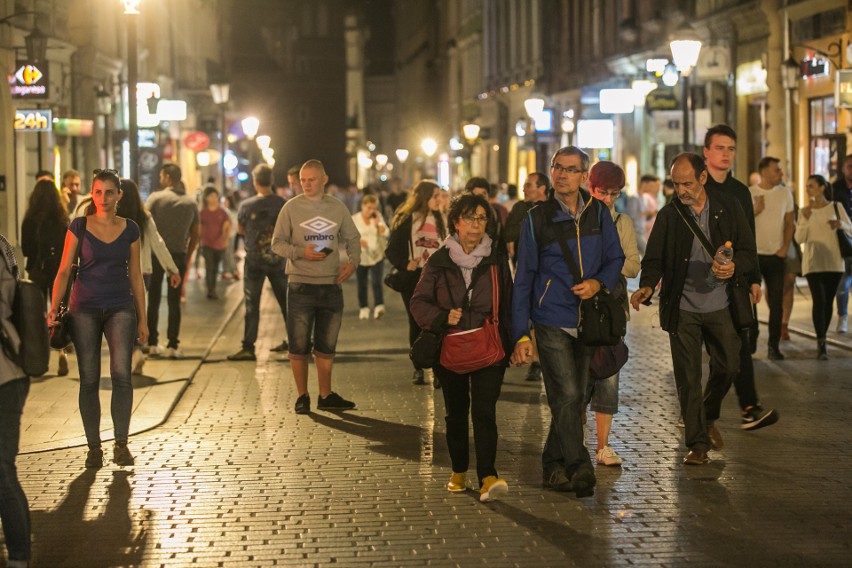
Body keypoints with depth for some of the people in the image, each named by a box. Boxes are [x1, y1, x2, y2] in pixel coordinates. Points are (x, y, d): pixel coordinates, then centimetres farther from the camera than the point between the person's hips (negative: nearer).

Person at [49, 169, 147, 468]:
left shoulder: (130, 230, 5)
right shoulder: (79, 227, 0)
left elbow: (135, 276, 9)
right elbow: (64, 270, -2)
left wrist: (142, 319, 8)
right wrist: (54, 307, -15)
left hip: (120, 308, 0)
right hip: (85, 308, 0)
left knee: (122, 374, -14)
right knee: (89, 379, 0)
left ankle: (121, 444, -7)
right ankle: (94, 447, 9)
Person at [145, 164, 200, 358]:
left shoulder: (156, 198, -6)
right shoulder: (190, 203, 4)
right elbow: (195, 234, 6)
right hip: (179, 255, 2)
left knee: (153, 299, 9)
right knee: (174, 301, 6)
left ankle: (152, 343, 10)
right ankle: (172, 346, 2)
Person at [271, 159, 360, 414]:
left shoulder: (338, 208, 6)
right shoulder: (292, 207, -2)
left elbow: (352, 238, 15)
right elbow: (277, 243, -1)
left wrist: (353, 261, -3)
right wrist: (301, 252, -18)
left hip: (332, 285, 3)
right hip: (301, 285, -3)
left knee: (326, 346, 11)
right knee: (299, 346, 1)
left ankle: (326, 396, 20)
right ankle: (302, 396, 12)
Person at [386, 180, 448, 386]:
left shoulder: (442, 221, 11)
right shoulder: (406, 220, 0)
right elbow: (391, 250, -2)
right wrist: (405, 264, -19)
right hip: (413, 278, -1)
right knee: (416, 323, 5)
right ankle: (418, 369, 18)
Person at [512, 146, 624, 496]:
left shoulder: (597, 214, 5)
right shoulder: (537, 219, -2)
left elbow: (615, 258, 13)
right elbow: (523, 280, 0)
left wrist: (598, 283, -11)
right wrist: (520, 335, -5)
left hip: (587, 321, 4)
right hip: (551, 320, -4)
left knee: (575, 398, 10)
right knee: (567, 396, -13)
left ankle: (553, 467, 23)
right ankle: (580, 470, -10)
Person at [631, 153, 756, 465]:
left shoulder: (728, 207, -1)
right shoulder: (668, 214, -2)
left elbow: (748, 252, 2)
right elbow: (654, 260, 1)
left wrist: (734, 267, -21)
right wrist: (647, 286, -19)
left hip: (719, 305, 1)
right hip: (682, 308, -1)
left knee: (728, 366, 8)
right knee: (688, 377, -1)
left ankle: (708, 418, 36)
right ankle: (697, 444, 8)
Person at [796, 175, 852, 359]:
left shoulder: (836, 207, 1)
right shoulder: (804, 211, 4)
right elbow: (800, 238, -1)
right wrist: (805, 219, -15)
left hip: (834, 261, 1)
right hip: (813, 263, -1)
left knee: (828, 302, 5)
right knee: (819, 300, -14)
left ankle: (822, 340, 18)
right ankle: (821, 343, -15)